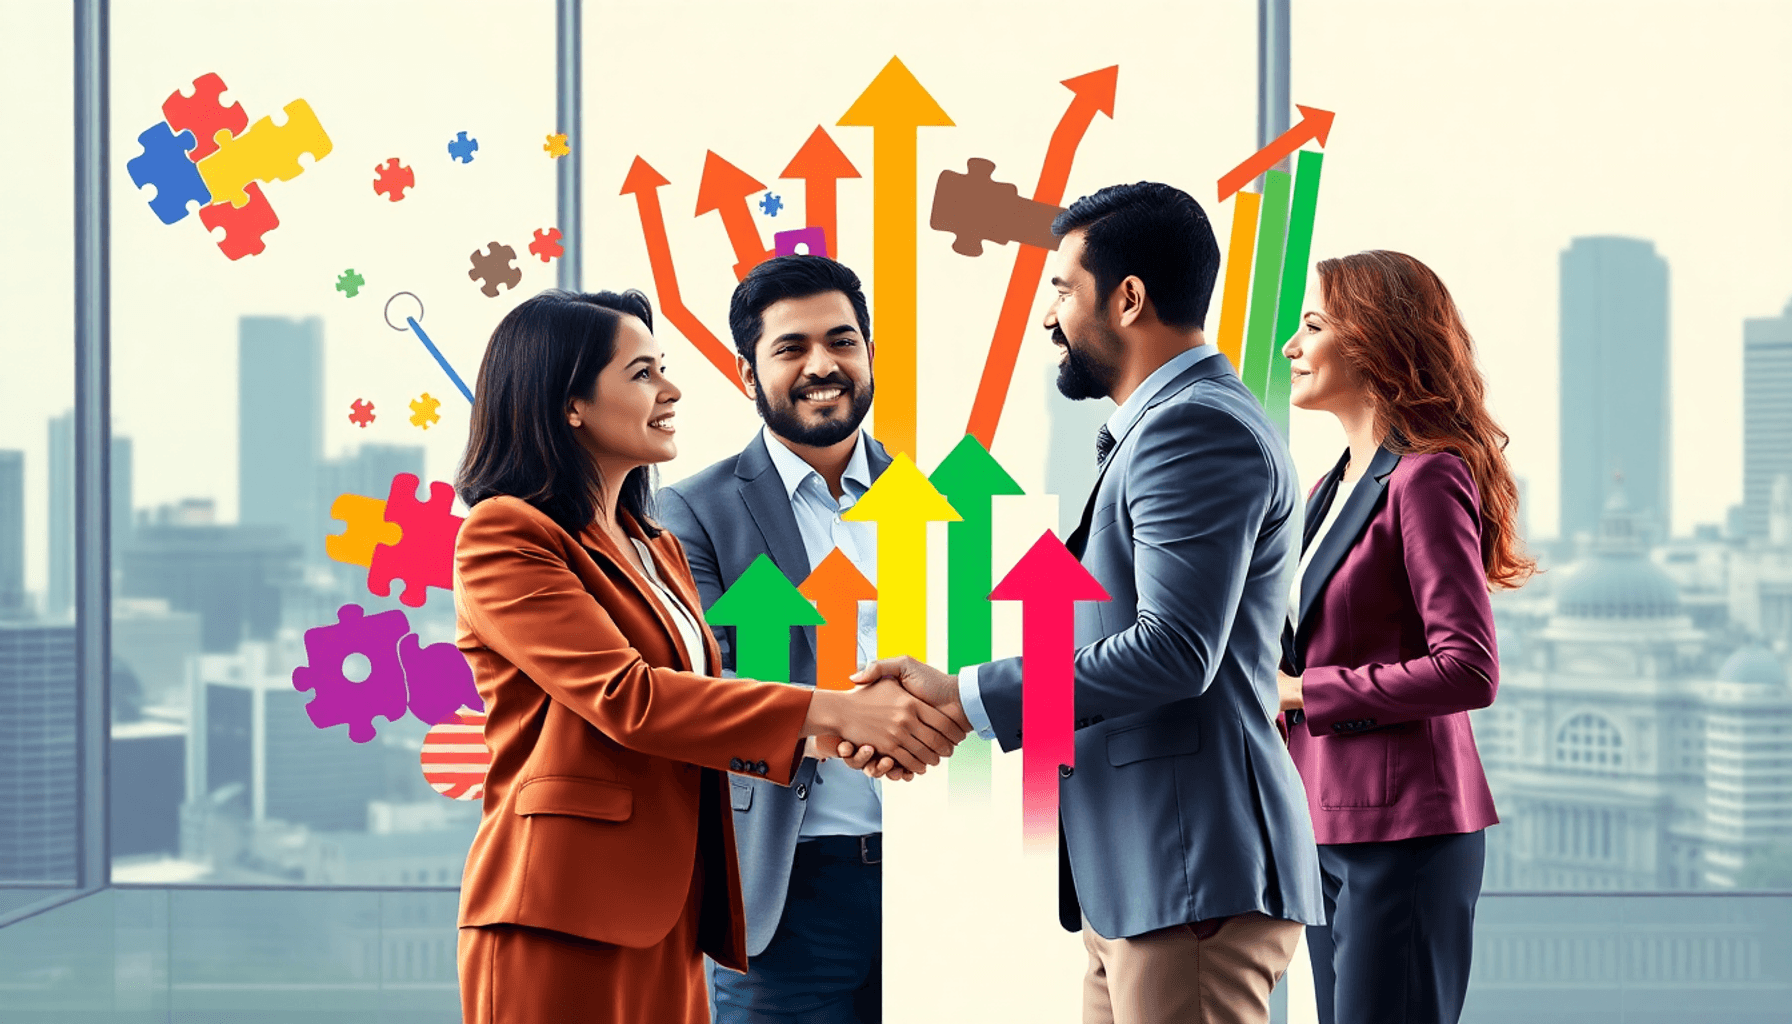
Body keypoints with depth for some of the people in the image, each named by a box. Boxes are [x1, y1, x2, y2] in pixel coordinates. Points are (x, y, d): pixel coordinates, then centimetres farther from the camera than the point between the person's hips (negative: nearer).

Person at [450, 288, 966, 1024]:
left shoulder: (656, 550, 20)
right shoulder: (504, 536, -7)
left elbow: (691, 701, 11)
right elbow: (623, 698, -17)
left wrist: (840, 730, -6)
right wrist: (827, 712, -20)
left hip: (665, 920, 8)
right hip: (563, 921, -7)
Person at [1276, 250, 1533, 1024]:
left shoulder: (1427, 478, -12)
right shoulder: (1331, 488, 16)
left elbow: (1468, 670, -19)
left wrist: (1306, 692, -14)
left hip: (1404, 826, -9)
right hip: (1329, 826, 9)